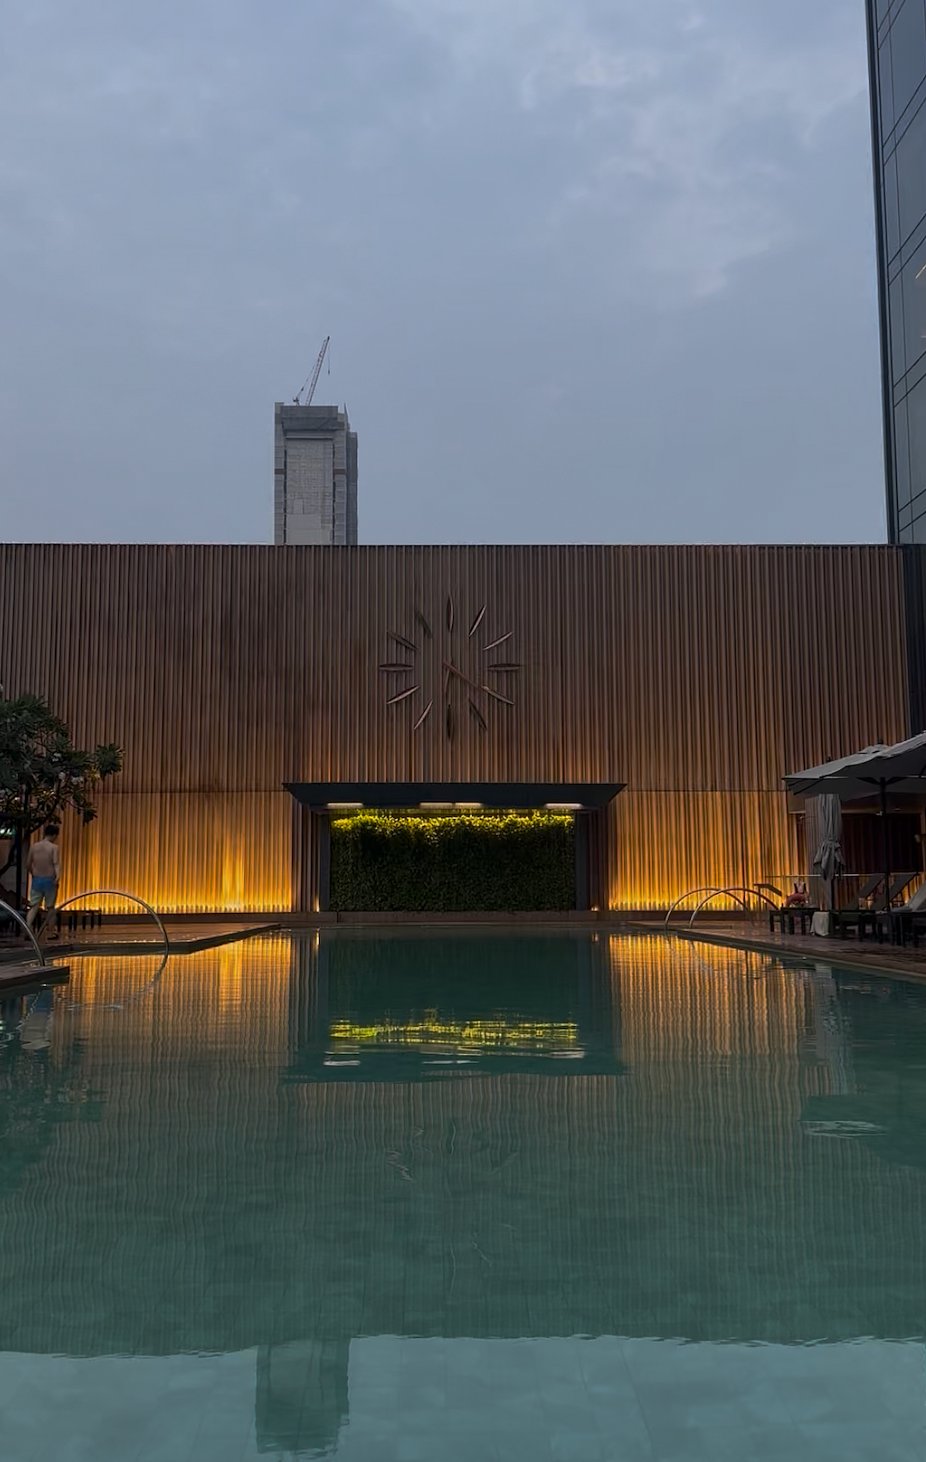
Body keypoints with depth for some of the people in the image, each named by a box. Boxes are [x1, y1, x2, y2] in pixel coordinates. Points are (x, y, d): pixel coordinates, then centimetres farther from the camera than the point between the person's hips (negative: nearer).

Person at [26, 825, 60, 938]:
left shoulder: (34, 846, 4)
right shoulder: (54, 847, -8)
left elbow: (28, 865, 8)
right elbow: (56, 863, -21)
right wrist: (58, 876, -31)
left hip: (36, 880, 3)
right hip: (49, 880, -3)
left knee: (34, 907, 4)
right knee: (50, 907, 10)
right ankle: (52, 932, 19)